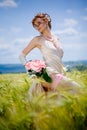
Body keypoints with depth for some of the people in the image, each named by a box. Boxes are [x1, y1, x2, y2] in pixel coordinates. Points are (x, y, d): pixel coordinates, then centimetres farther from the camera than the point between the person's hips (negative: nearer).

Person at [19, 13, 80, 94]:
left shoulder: (55, 38, 16)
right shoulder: (38, 39, 0)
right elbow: (22, 55, 4)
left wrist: (63, 70, 14)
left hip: (60, 73, 7)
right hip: (51, 74, -7)